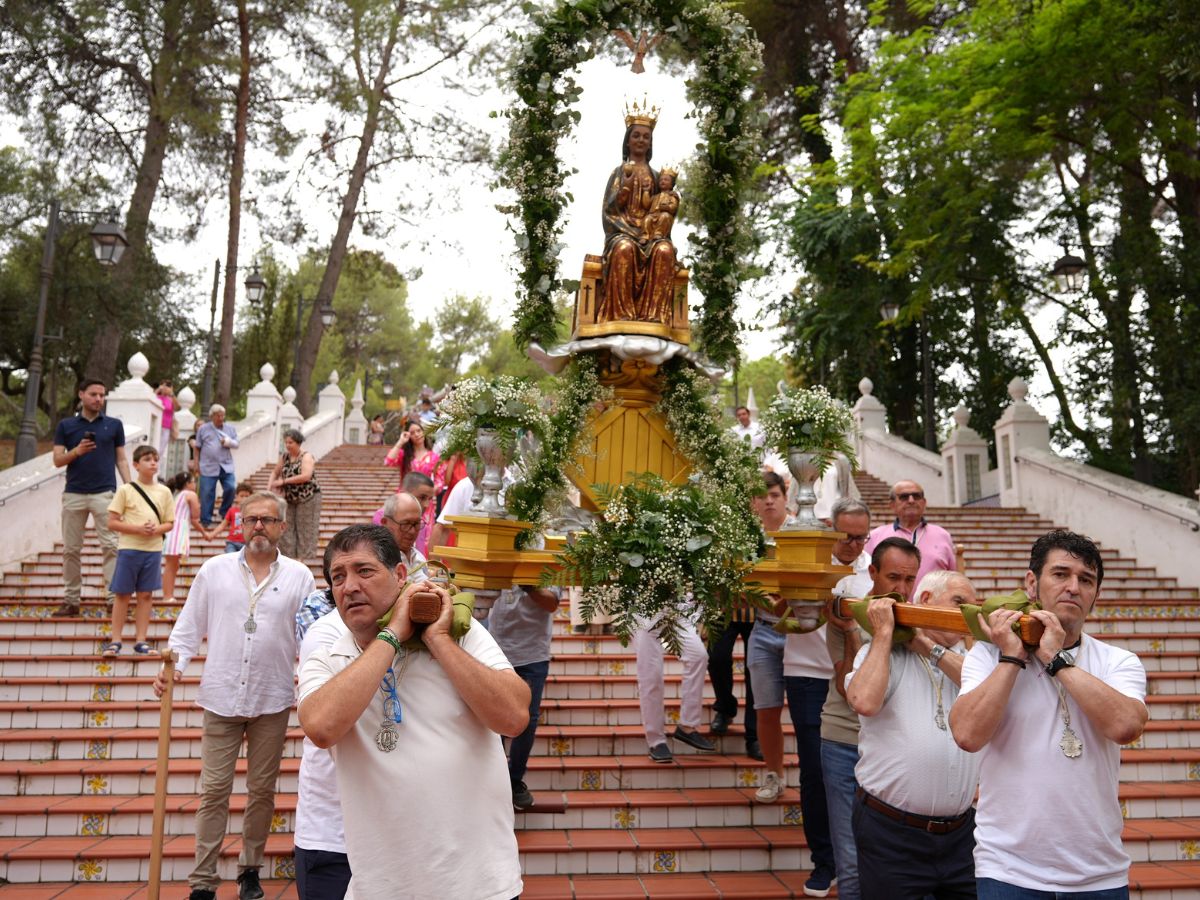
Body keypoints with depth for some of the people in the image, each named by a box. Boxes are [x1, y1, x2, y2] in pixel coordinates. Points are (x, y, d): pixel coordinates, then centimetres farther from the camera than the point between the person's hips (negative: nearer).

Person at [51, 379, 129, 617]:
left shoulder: (114, 425, 8)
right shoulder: (66, 425, 9)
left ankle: (115, 598, -6)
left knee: (110, 546, -6)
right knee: (70, 549, 6)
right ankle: (70, 600, 15)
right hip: (74, 494, 2)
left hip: (105, 493, -2)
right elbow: (57, 461, 6)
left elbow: (121, 460, 9)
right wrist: (76, 451, -14)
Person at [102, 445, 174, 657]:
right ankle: (115, 640, 13)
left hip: (153, 549, 2)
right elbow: (112, 523, -3)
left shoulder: (164, 491, 7)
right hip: (128, 548, -2)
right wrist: (137, 529, -16)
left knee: (146, 594, 7)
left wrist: (156, 529, -11)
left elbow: (169, 523, 11)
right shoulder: (126, 490, -1)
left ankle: (140, 640, 14)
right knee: (122, 594, 4)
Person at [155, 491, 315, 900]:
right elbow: (189, 624, 7)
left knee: (262, 790, 12)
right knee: (213, 790, 4)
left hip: (273, 700, 0)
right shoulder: (214, 570, 4)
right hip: (221, 697, 0)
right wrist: (175, 664, -6)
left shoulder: (299, 576, 1)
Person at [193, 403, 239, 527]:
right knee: (207, 494, -1)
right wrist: (196, 461, 4)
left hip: (226, 466, 2)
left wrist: (229, 442, -13)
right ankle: (205, 521, 9)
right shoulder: (203, 429, 6)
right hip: (208, 467, -1)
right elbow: (198, 447, 10)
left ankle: (224, 514, 12)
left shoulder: (231, 428, 10)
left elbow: (236, 444, 8)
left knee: (231, 488, -10)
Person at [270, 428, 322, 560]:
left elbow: (306, 476, -27)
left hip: (307, 498, -6)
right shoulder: (284, 456, 6)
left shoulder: (306, 456, -13)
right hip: (289, 498, 6)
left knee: (305, 528, -2)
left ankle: (302, 557, 5)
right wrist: (270, 486, -2)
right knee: (286, 528, 2)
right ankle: (289, 555, 9)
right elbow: (275, 473, 17)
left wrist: (283, 481, -25)